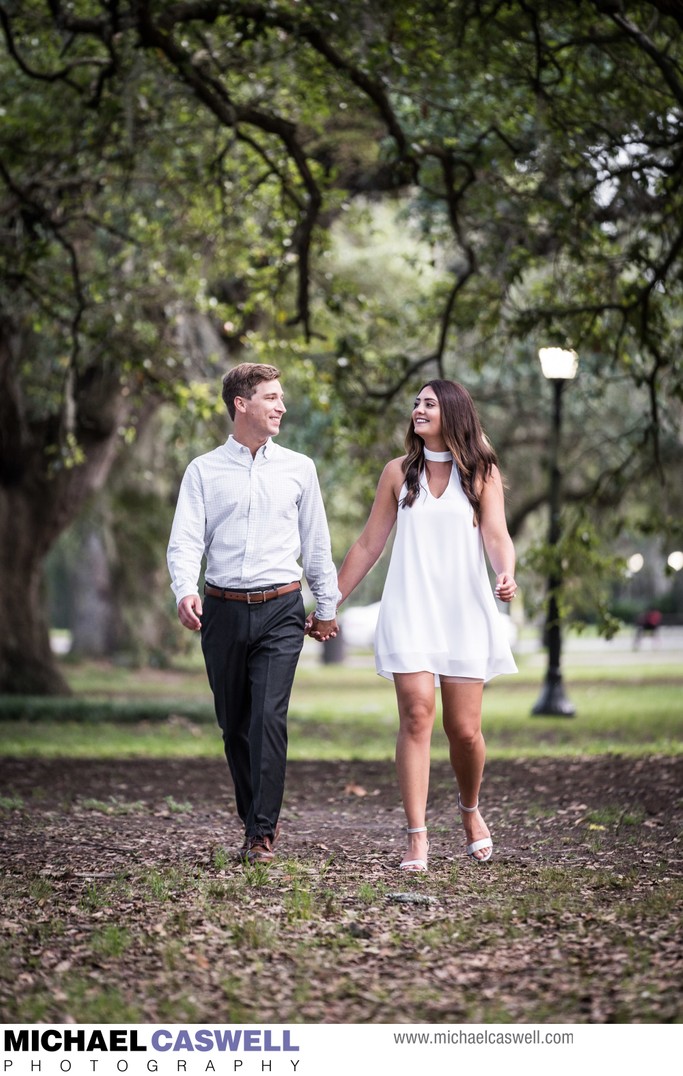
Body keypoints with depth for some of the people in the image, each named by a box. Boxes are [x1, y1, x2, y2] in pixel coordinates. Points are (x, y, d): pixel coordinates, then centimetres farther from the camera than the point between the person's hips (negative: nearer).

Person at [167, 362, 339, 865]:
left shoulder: (298, 468, 9)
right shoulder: (204, 470, 5)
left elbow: (316, 543, 15)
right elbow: (185, 540, -2)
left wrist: (327, 606, 17)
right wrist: (185, 591, -20)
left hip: (280, 610, -1)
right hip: (223, 610, 1)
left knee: (269, 717, -14)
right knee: (234, 724, 7)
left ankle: (262, 833, -12)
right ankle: (258, 819, 22)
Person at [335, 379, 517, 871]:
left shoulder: (482, 473, 7)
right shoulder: (399, 472, 11)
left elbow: (497, 536, -3)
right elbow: (368, 545, 15)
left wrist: (507, 575, -25)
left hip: (465, 610, 0)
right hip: (409, 612, 1)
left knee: (465, 728, -2)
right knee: (417, 715, -14)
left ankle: (470, 809, 27)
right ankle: (417, 836, -13)